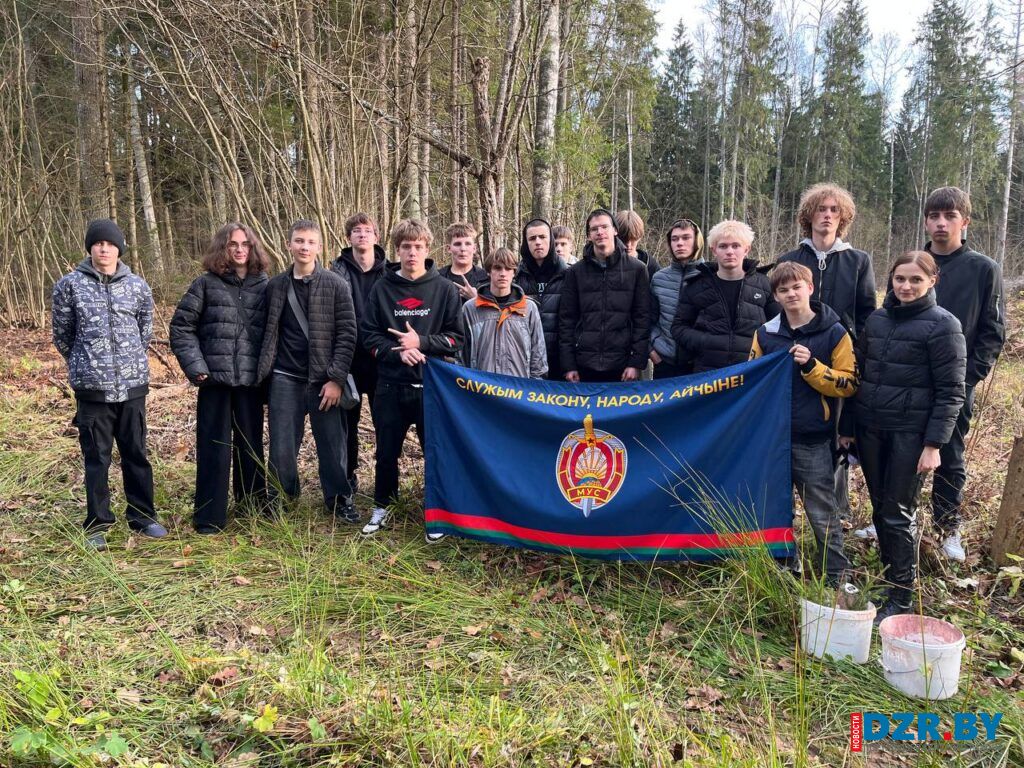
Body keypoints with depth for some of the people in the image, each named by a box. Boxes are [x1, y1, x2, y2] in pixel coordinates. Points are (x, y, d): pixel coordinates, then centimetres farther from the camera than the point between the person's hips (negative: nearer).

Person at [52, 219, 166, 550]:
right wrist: (87, 364, 14)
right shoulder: (70, 285, -2)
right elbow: (62, 334, 7)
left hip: (133, 383, 2)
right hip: (92, 387, -2)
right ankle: (97, 525, 18)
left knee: (136, 454, 11)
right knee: (96, 458, 7)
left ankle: (142, 516, 24)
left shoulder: (137, 286, 3)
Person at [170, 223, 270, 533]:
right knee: (214, 448, 2)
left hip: (251, 379, 2)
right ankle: (209, 517, 11)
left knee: (251, 444, 13)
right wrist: (195, 366, -9)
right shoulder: (206, 283, 1)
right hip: (215, 378, -2)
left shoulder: (264, 285, 7)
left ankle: (254, 505, 28)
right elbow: (181, 327, 1)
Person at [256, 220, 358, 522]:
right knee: (282, 446, 8)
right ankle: (280, 499, 26)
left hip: (324, 380, -2)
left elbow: (347, 333, -6)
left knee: (332, 444, 5)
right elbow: (269, 334, 12)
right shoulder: (275, 286, 7)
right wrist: (265, 376, 7)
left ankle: (339, 500, 21)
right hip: (285, 380, 2)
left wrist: (336, 379, -12)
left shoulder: (335, 285, -2)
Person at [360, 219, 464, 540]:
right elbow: (370, 336, 4)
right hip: (390, 385, 2)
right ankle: (383, 506, 32)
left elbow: (456, 338, -1)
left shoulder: (445, 289, 0)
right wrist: (399, 352, -14)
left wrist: (421, 342, -15)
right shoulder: (382, 289, 4)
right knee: (386, 451, 13)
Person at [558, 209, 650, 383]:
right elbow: (566, 319, 6)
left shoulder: (636, 270, 4)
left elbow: (643, 317, 1)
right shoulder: (575, 272, 7)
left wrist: (637, 362, -6)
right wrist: (568, 364, -1)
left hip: (621, 366, -1)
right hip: (584, 365, 1)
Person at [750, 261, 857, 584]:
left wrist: (811, 366, -19)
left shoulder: (834, 333, -4)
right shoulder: (766, 333, 6)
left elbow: (847, 384, -6)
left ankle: (837, 578, 17)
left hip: (813, 441, -4)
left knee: (823, 515, 4)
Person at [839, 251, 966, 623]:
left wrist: (934, 444, -15)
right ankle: (888, 578, 27)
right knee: (880, 509, 12)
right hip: (870, 429, 5)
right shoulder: (877, 318, 9)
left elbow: (950, 393, -9)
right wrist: (847, 426, 12)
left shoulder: (943, 325, -7)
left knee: (897, 515, -1)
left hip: (911, 434, -5)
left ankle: (901, 598, 12)